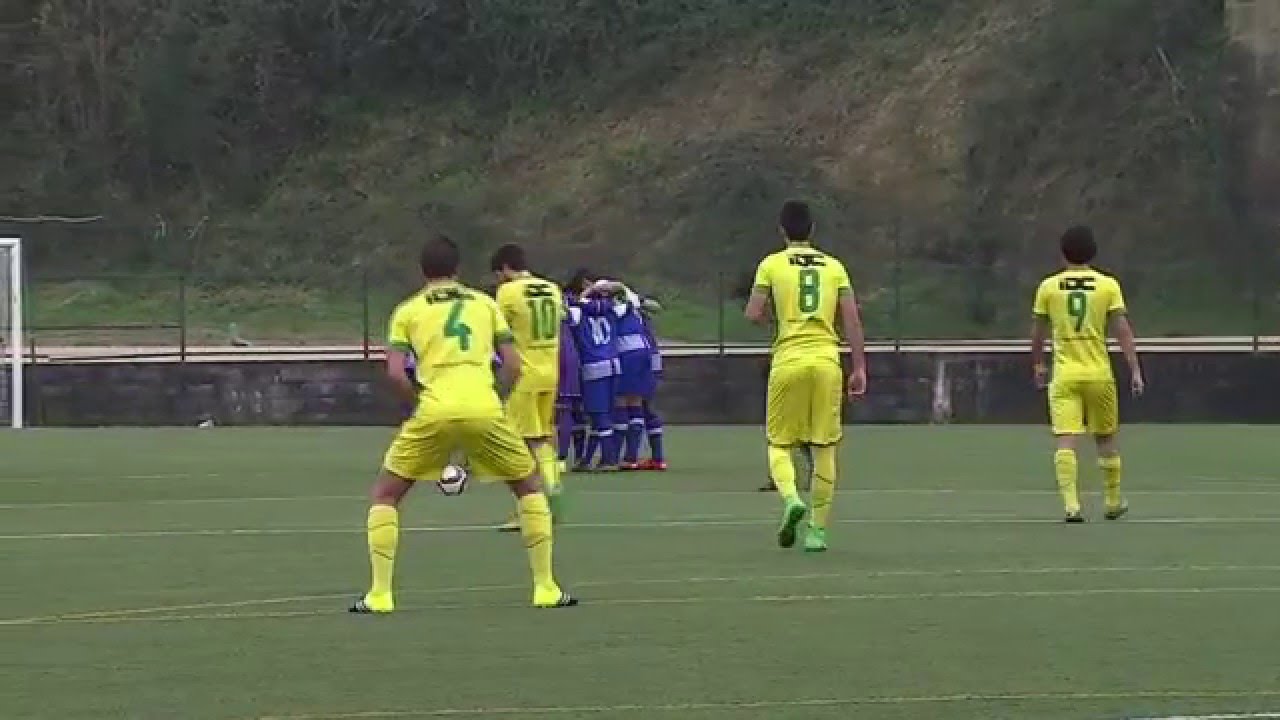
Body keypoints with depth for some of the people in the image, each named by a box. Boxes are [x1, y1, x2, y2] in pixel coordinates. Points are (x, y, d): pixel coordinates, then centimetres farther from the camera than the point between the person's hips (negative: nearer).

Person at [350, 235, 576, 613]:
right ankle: (546, 588, 17)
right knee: (530, 486, 24)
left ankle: (379, 594, 6)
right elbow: (513, 366, 14)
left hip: (434, 412, -1)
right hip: (485, 410, 1)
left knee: (385, 494, 17)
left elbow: (395, 372, 3)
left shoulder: (408, 310, 15)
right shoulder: (485, 303, 19)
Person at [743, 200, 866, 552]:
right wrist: (859, 367, 9)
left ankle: (790, 498, -19)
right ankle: (817, 530, 5)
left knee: (780, 444, 9)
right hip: (827, 361, 2)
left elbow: (753, 314, -1)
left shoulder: (772, 264, 4)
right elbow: (852, 319, 6)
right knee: (824, 449, 7)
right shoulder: (834, 266, 10)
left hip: (788, 361, -2)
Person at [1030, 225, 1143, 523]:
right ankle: (1113, 502, 27)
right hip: (1099, 374, 1)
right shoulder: (1108, 285, -1)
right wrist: (1135, 370, -2)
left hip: (1064, 375, -1)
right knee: (1106, 439, 16)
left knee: (1065, 442, -6)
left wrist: (1038, 365, 25)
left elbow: (1038, 333, 10)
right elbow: (1123, 331, -5)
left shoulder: (1048, 286, 1)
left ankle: (1071, 505, -18)